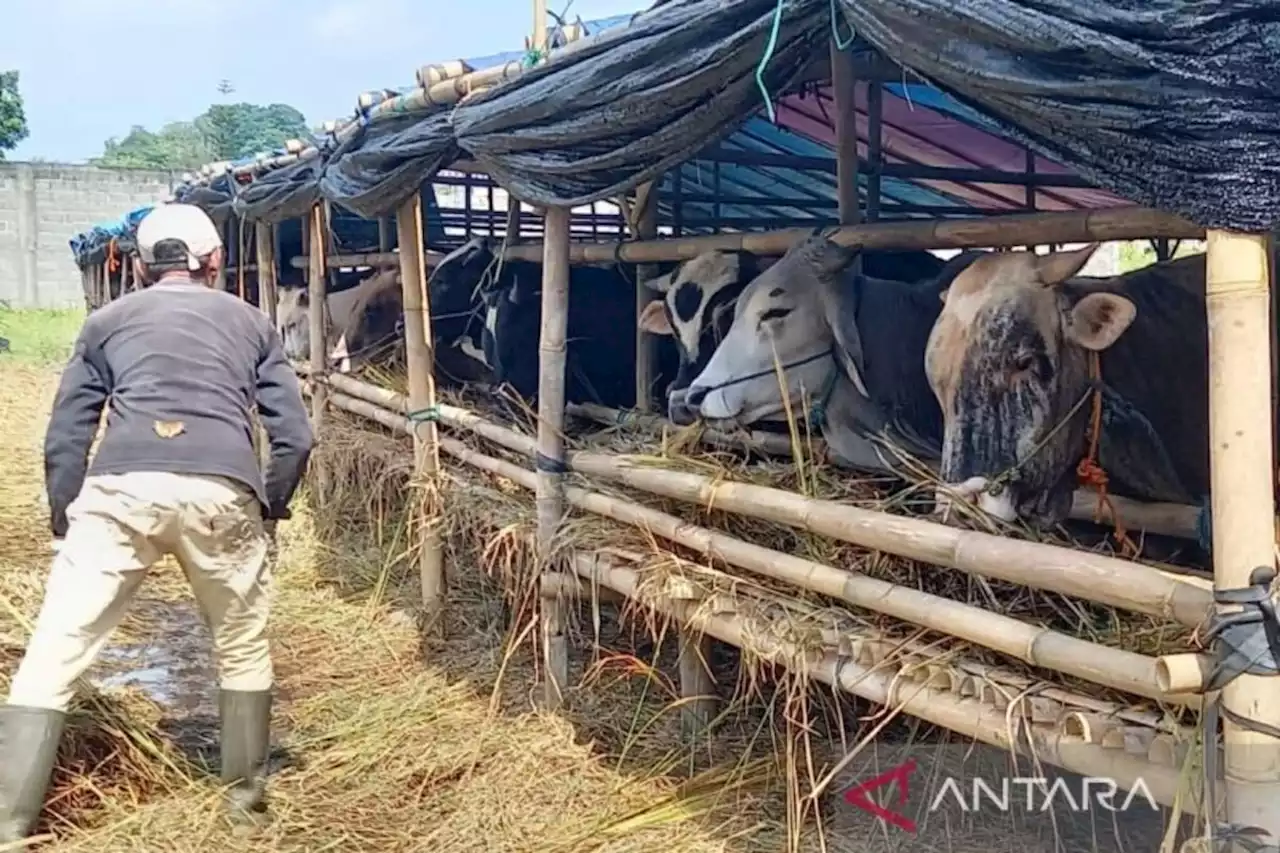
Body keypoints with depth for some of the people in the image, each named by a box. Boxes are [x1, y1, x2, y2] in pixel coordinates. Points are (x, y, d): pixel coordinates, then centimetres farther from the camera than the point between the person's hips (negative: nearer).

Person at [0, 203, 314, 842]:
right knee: (243, 652, 23)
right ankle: (246, 802, 32)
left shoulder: (107, 320, 24)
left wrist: (65, 525, 26)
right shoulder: (250, 321, 25)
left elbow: (63, 441, 17)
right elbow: (295, 437, 16)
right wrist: (270, 512, 29)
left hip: (120, 490, -1)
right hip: (223, 494, 1)